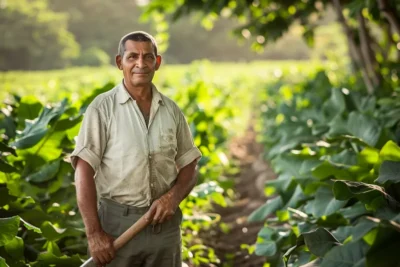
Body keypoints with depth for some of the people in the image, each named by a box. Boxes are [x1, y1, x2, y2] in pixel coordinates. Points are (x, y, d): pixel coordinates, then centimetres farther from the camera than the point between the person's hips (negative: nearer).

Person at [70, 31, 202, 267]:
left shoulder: (171, 110, 5)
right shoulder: (103, 108, -7)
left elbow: (189, 166, 11)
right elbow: (84, 171, -11)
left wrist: (173, 197, -10)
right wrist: (94, 233, -16)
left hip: (164, 223, 4)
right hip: (117, 222, -3)